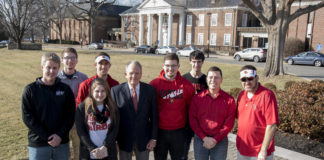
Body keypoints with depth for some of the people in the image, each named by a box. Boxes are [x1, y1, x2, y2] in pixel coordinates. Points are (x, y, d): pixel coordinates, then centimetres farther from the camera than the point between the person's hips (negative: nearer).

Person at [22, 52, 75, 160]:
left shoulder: (65, 89, 2)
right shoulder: (30, 90, -3)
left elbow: (70, 114, 1)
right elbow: (27, 117, -7)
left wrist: (60, 135, -12)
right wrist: (47, 137, -13)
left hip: (62, 142, 2)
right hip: (38, 144, -1)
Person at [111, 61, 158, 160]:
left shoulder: (150, 90, -4)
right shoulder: (116, 90, -7)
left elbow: (154, 116, -2)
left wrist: (154, 138, -3)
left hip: (144, 138, 1)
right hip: (124, 138, -1)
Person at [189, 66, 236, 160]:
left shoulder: (229, 99, -3)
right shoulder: (197, 98, -1)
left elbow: (229, 123, -5)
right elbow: (192, 119, -3)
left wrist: (215, 139, -12)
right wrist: (204, 138, -10)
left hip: (220, 141, -1)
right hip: (200, 140, 1)